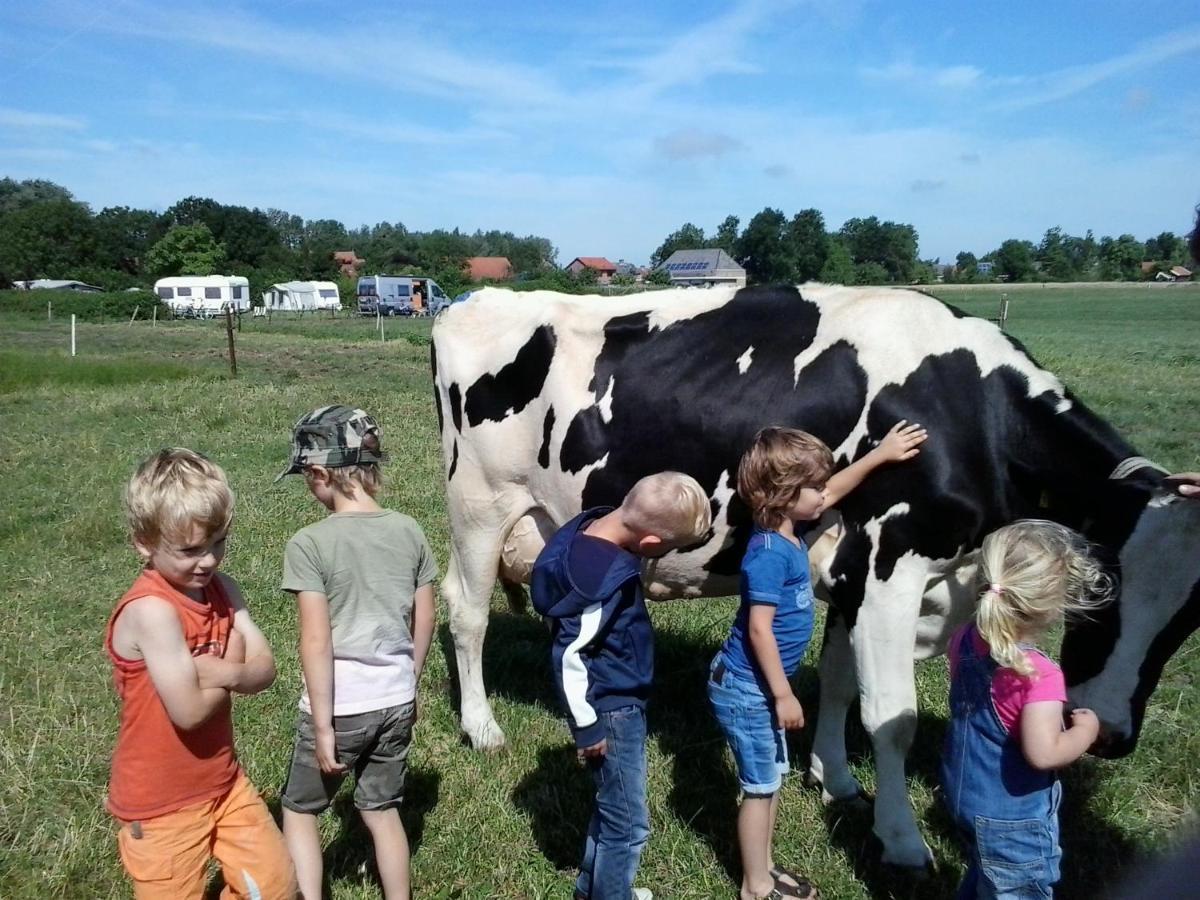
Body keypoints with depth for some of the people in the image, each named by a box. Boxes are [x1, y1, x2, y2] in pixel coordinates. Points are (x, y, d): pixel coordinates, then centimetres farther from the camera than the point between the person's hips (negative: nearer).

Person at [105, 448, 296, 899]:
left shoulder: (221, 589, -4)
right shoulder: (150, 610, -27)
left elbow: (264, 669, -7)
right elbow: (188, 710, -28)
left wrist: (225, 672, -26)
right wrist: (233, 662, -13)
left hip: (225, 781, 7)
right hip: (160, 804, -6)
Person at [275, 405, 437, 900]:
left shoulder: (309, 544, -17)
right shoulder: (409, 531, -2)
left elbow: (317, 642, -18)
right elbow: (424, 621, 4)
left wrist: (323, 726, -11)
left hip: (339, 704, -4)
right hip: (396, 700, 5)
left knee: (299, 809, 19)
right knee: (382, 810, 21)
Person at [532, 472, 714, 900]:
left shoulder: (596, 522, -6)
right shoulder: (604, 580, -33)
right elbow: (570, 656, -27)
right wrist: (587, 727, -15)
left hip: (622, 701, 10)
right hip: (612, 710, -10)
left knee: (612, 806, 27)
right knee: (628, 823, 9)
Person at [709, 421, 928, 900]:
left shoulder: (786, 529, 2)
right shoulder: (769, 553, -25)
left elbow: (833, 492, 18)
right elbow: (759, 629, -25)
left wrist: (880, 454, 21)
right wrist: (784, 695, -19)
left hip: (759, 684, 9)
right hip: (746, 687, -9)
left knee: (770, 778, 20)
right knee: (761, 786, 6)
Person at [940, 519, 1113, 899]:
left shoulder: (964, 640, -8)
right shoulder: (1039, 675, -31)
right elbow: (1043, 754, -33)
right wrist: (1086, 729, -17)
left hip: (962, 794, 7)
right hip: (1012, 817, -7)